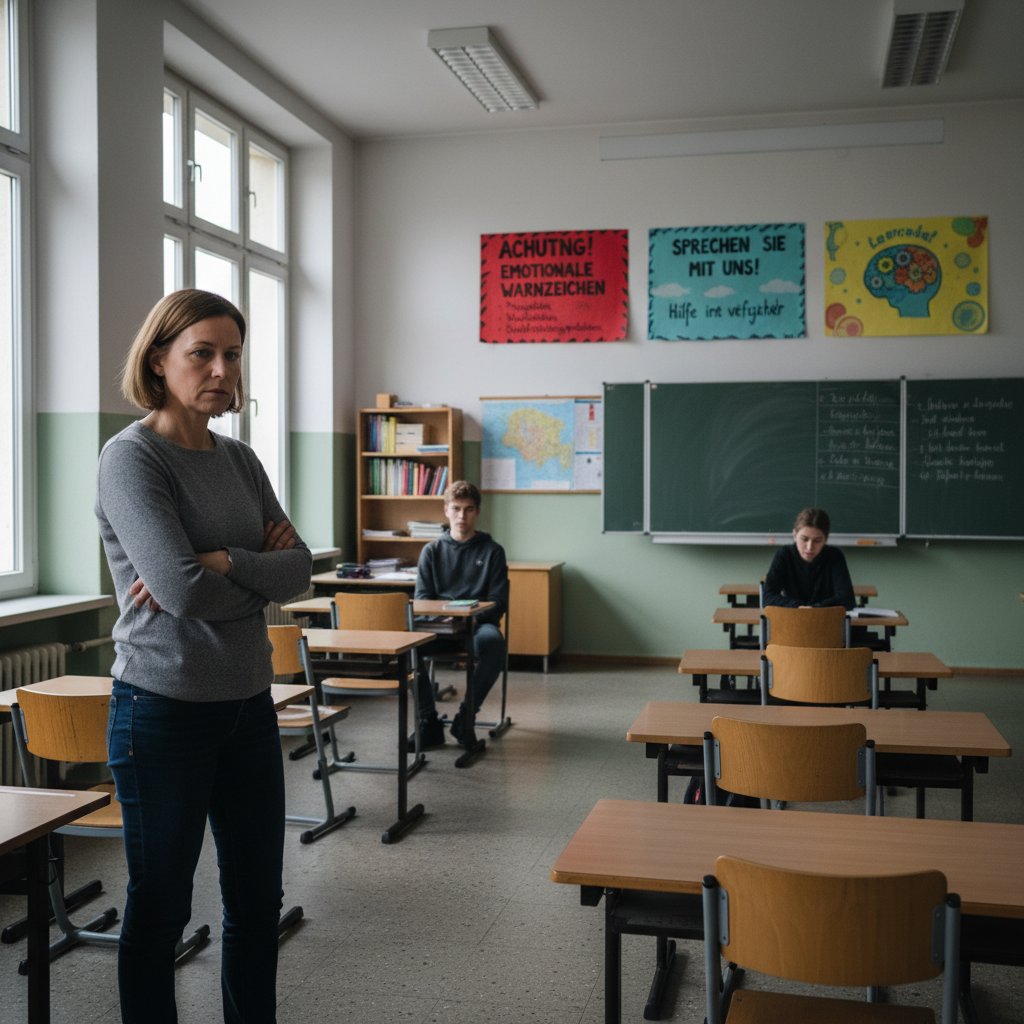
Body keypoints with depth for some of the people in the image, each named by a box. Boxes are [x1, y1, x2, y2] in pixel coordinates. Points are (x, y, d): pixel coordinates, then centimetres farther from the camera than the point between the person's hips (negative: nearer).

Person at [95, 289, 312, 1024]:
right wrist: (261, 576, -6)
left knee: (258, 899, 15)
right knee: (160, 908, 9)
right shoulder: (131, 458, -12)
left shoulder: (240, 460, 8)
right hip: (165, 710, -6)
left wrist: (226, 564, -16)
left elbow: (300, 569, 0)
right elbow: (182, 588, -22)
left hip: (249, 702, 7)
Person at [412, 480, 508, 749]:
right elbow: (422, 598, 8)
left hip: (478, 623, -1)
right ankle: (428, 722, -18)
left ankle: (466, 716, -19)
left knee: (493, 641, -37)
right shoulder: (432, 551, 13)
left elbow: (499, 601, 2)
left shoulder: (492, 550, 8)